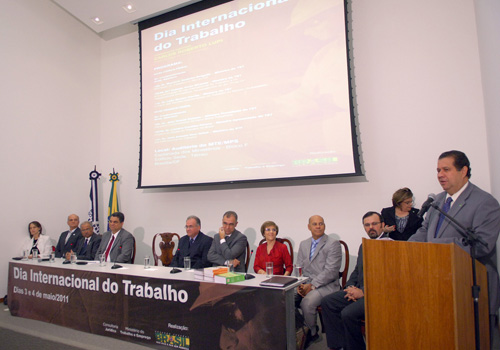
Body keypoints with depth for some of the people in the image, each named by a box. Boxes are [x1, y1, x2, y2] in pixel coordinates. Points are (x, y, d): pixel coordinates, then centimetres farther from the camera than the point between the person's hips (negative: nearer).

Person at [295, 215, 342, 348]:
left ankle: (311, 334, -1)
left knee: (307, 302, -30)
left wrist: (312, 285, -17)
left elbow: (330, 271, -13)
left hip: (326, 285, -5)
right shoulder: (303, 244, 15)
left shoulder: (333, 244, -5)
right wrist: (300, 284, -4)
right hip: (305, 284, 5)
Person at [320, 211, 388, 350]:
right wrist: (350, 286, 3)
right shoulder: (363, 246, 18)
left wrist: (363, 292, -16)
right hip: (359, 290, 8)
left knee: (348, 313, -27)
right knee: (327, 302, -7)